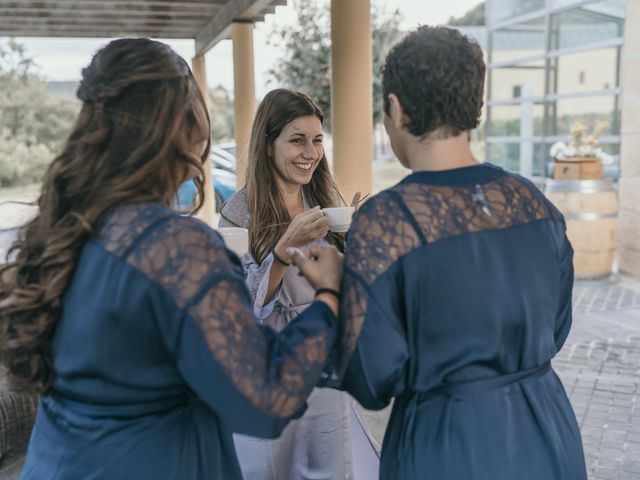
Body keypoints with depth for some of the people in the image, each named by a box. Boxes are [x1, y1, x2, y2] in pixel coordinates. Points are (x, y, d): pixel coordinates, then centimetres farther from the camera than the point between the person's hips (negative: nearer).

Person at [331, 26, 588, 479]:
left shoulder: (383, 220, -21)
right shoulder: (534, 202, -4)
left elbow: (371, 379, -16)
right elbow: (555, 329, 8)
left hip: (448, 444, -4)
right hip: (548, 431, 5)